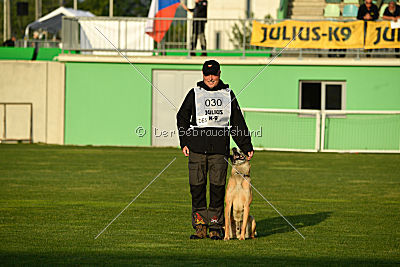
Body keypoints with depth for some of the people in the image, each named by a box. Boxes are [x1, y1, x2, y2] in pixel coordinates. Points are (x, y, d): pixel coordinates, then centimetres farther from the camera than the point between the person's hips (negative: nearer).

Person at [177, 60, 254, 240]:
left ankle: (215, 227, 4)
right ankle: (200, 226, 3)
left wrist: (247, 147, 11)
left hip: (219, 148, 0)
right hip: (197, 148, 0)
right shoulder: (194, 94, 10)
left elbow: (238, 123, 16)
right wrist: (184, 142, 3)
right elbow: (182, 118, 13)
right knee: (197, 186, -3)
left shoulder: (228, 95, 13)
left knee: (218, 187, -2)